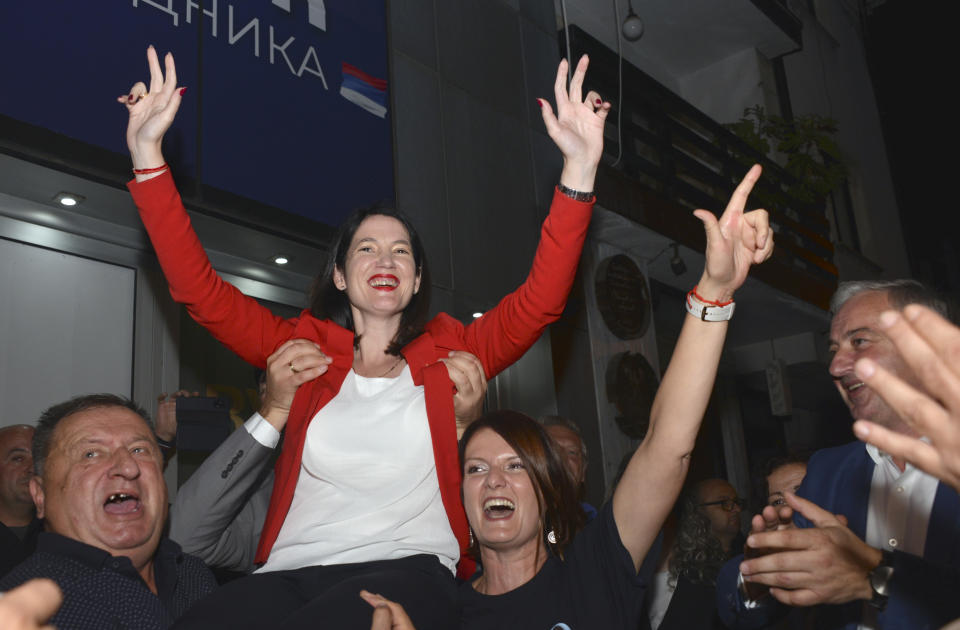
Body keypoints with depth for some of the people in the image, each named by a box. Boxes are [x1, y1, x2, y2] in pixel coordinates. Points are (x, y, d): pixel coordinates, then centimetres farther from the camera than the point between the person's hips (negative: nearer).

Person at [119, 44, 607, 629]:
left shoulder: (449, 351, 15)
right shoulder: (304, 347, 17)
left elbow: (541, 300, 3)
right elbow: (198, 288, 10)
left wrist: (580, 169, -7)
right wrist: (148, 155, 2)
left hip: (410, 566, -1)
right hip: (292, 570, 2)